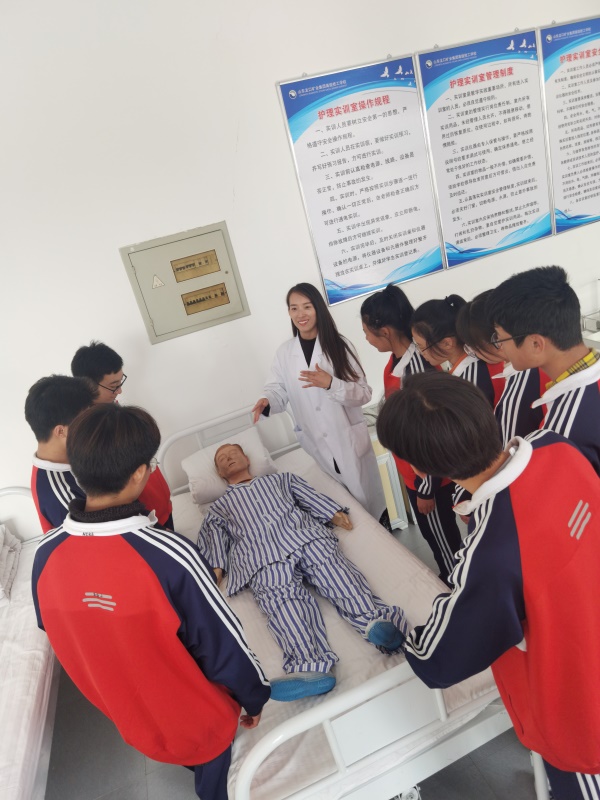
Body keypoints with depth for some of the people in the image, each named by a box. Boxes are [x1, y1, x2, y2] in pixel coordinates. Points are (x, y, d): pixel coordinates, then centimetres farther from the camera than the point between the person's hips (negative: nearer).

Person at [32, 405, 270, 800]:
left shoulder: (46, 556, -21)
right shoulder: (169, 556, -39)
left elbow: (60, 635, -2)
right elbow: (226, 645, -26)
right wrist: (255, 696, -4)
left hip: (129, 715, 5)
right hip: (197, 718, -4)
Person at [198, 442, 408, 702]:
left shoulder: (280, 478, 34)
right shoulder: (219, 507, 33)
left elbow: (310, 496, 22)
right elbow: (214, 538, 17)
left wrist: (334, 513, 3)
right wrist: (216, 568, -3)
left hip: (304, 534, 1)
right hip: (263, 558, -1)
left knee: (332, 568, -28)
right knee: (282, 597, -30)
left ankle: (373, 619, -49)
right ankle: (309, 666, -49)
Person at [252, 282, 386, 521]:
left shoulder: (339, 345, -8)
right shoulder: (285, 352, 0)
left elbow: (364, 393, -11)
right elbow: (278, 389, 0)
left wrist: (330, 383, -27)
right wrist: (266, 402, -23)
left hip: (348, 439, -2)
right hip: (315, 444, 2)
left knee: (366, 499, 13)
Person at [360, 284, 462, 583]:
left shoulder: (415, 370, -33)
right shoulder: (398, 357, -4)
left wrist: (426, 489, -15)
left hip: (426, 476, -8)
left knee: (439, 534, 17)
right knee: (435, 531, 28)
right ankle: (449, 578, 52)